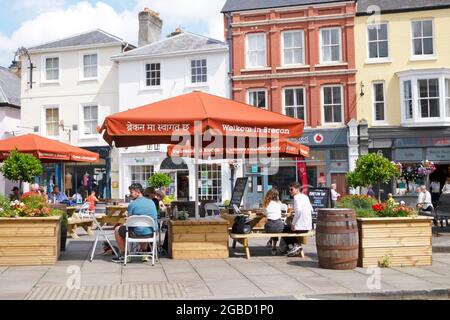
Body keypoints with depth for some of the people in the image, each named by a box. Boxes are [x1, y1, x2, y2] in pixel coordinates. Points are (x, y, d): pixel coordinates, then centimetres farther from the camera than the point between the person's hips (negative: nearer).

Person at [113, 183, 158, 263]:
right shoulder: (151, 202, 7)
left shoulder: (132, 204, -9)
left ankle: (123, 256, 22)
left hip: (139, 233, -6)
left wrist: (124, 224, 20)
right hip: (152, 232, 6)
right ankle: (144, 254, 39)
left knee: (117, 230, 17)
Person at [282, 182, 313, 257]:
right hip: (308, 227, 8)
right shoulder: (305, 196, 12)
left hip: (300, 227, -8)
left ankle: (293, 247, 10)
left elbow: (299, 210, -27)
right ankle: (295, 246, 20)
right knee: (287, 228, 30)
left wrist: (293, 223, -18)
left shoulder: (296, 197, -12)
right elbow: (311, 210, 16)